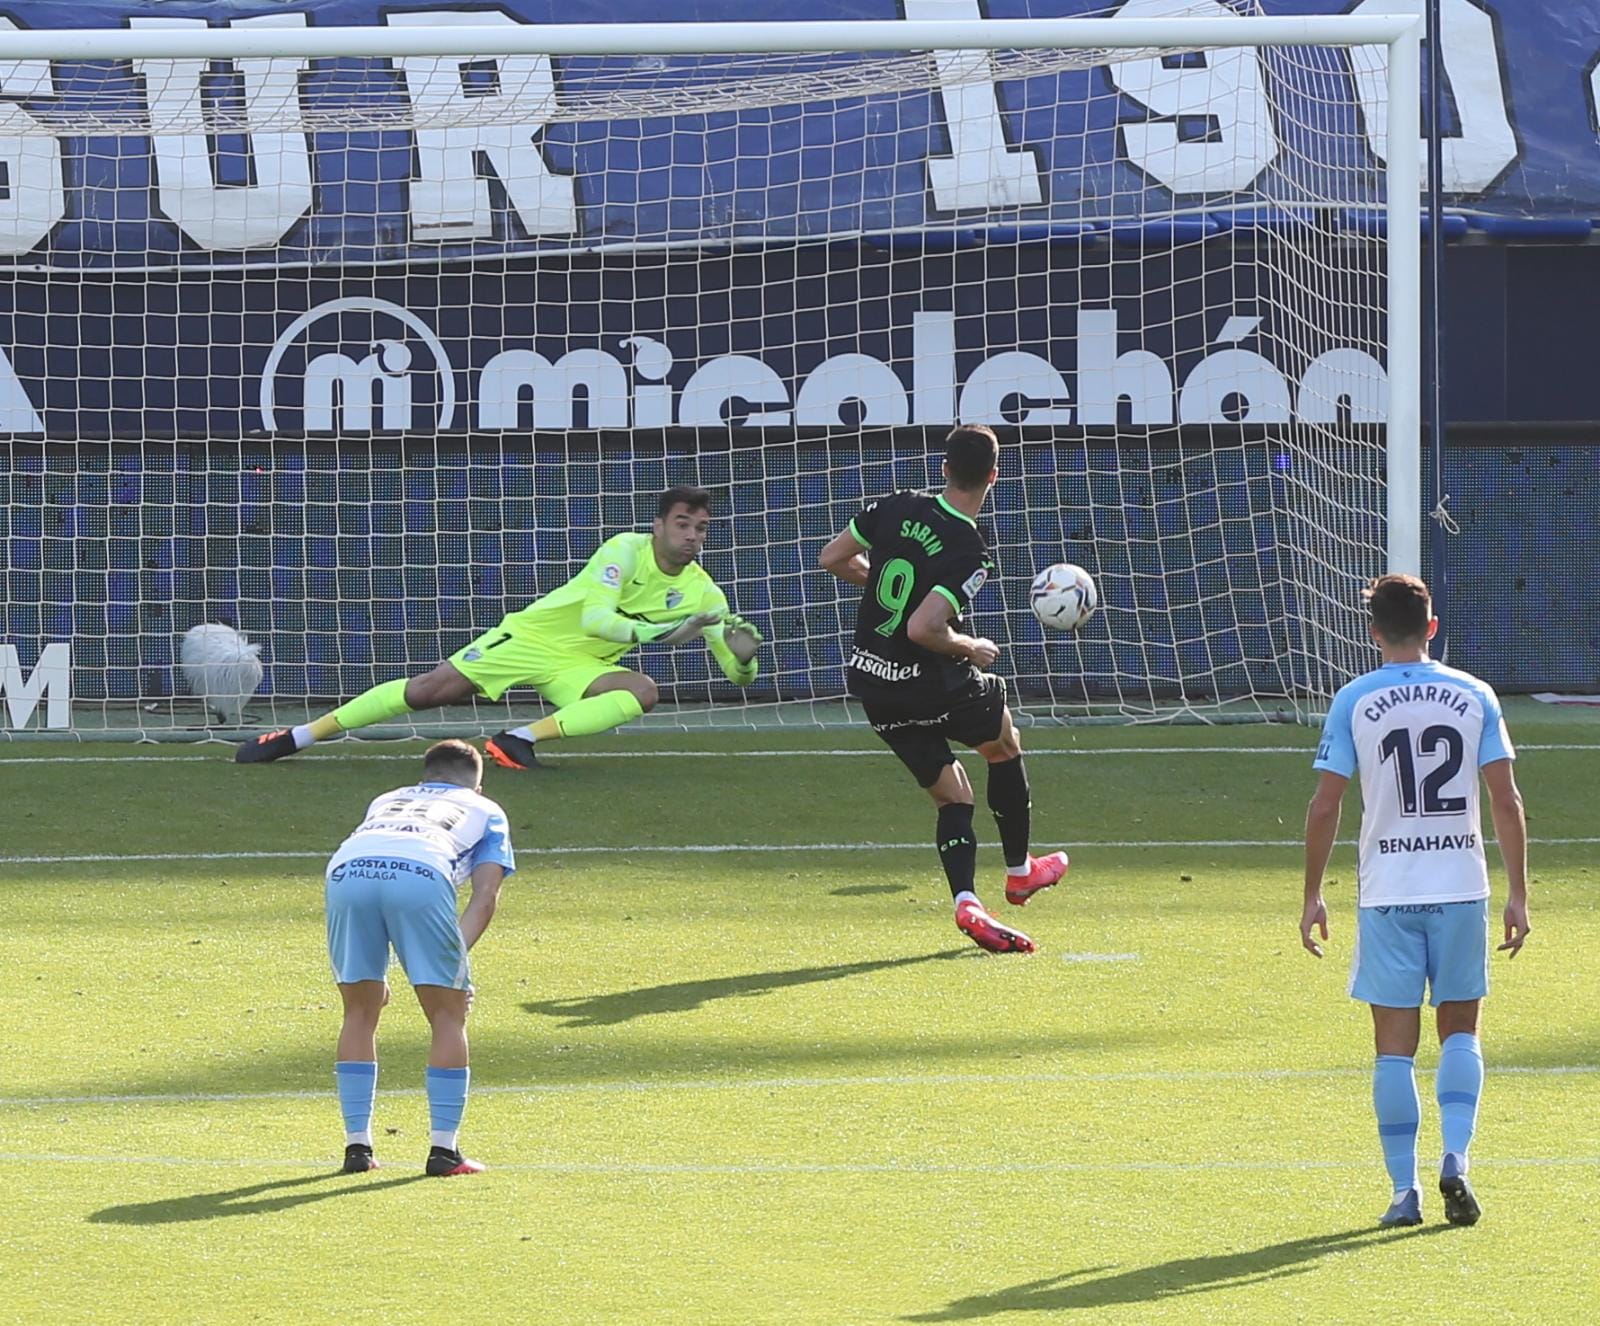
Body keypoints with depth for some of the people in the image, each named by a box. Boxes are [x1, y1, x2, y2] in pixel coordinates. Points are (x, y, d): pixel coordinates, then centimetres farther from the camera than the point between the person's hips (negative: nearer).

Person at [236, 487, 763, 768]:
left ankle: (524, 737, -24)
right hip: (533, 636, -4)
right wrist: (665, 633, -38)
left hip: (580, 666, 4)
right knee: (429, 689, -12)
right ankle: (294, 737, -2)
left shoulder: (701, 591, -4)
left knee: (644, 693, -26)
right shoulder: (626, 550, -16)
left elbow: (738, 674, -2)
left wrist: (743, 652, -26)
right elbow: (596, 618, -30)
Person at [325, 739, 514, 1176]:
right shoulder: (484, 810, 34)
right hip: (422, 874, -3)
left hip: (346, 869, 3)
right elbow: (485, 895, 19)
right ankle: (443, 1149, 9)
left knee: (360, 1013, 19)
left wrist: (374, 973, 33)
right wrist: (456, 960, 11)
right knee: (448, 1016, 12)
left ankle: (357, 1145, 19)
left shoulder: (386, 801, 43)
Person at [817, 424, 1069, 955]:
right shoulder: (970, 555, -21)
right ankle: (1020, 871, 35)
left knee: (952, 797, 12)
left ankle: (966, 902, -6)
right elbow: (923, 629, -29)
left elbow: (833, 557, 8)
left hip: (867, 678, 6)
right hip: (928, 684, -6)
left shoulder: (896, 508, -3)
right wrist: (970, 648, -9)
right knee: (1005, 744, 24)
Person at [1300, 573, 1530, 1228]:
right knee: (1460, 1032, 14)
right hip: (1462, 887, 1)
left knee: (1395, 1044, 5)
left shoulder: (1354, 702, -2)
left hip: (1387, 894, -1)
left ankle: (1405, 1190, 3)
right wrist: (1518, 895, 3)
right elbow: (1505, 800, -2)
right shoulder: (1473, 696, 1)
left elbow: (1324, 807, -4)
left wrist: (1312, 896, 5)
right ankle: (1455, 1159, -6)